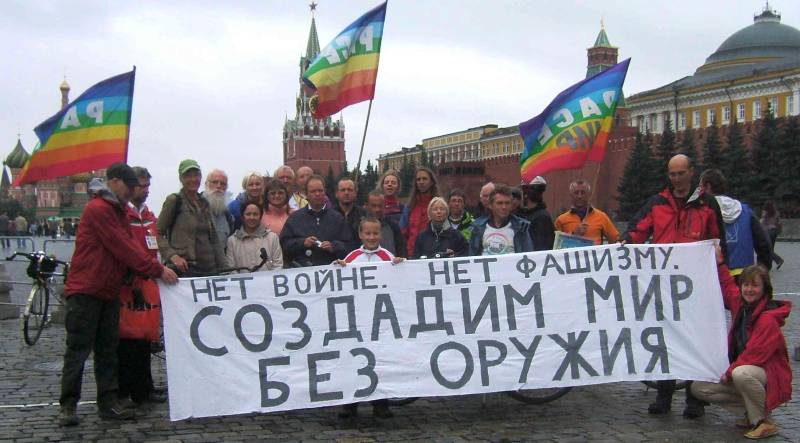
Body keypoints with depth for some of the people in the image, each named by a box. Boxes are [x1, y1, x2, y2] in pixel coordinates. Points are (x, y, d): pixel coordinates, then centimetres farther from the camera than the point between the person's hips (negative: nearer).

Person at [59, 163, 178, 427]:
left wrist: (156, 270, -3)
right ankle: (67, 406, 6)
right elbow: (124, 248, -20)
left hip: (109, 291, 9)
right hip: (85, 291, -9)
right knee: (78, 350, -2)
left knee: (107, 350, 8)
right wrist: (157, 270, -20)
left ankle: (108, 404, 12)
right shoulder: (98, 209, -14)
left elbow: (127, 246, 11)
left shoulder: (117, 211, 17)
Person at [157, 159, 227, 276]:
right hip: (184, 268, -5)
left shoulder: (204, 203, 16)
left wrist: (224, 267, 12)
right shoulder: (174, 201, 0)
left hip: (209, 268, 5)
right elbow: (158, 234, -3)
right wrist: (172, 256, -16)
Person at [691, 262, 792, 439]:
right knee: (698, 388, -1)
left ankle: (764, 421, -18)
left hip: (768, 373, -8)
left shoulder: (768, 318, -22)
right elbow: (727, 286, 25)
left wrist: (730, 372, -17)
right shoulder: (740, 303, 1)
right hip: (742, 367, 8)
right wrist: (719, 263, 21)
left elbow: (756, 354, -25)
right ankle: (749, 413, 3)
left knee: (741, 374, -41)